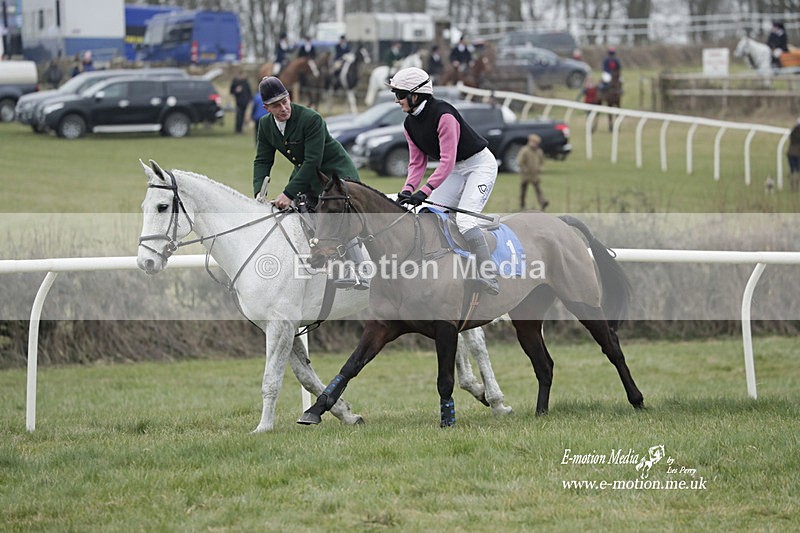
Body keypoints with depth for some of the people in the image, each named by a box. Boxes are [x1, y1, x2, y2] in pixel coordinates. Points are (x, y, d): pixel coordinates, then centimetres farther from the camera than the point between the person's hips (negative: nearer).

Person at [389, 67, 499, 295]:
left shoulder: (443, 115, -28)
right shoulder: (410, 124, -1)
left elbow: (447, 161, -33)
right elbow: (417, 162, 1)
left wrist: (424, 191, -39)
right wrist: (408, 189, -18)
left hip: (480, 164, -9)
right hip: (455, 171, 9)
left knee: (464, 218, -25)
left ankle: (489, 275, -30)